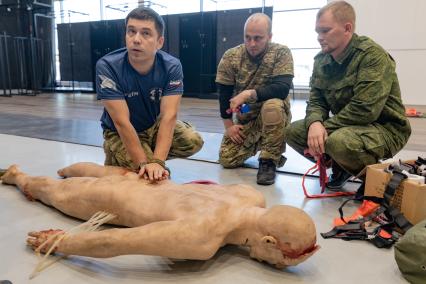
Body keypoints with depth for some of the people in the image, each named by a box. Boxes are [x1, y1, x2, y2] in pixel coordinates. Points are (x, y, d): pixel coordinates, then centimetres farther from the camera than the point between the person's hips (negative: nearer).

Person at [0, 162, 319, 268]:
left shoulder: (254, 196, -24)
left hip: (150, 183, 5)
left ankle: (70, 168, 69)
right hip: (108, 199, -5)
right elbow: (110, 242, -41)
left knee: (106, 173, 40)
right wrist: (60, 243, -26)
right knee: (54, 191, 28)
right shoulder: (202, 238, -47)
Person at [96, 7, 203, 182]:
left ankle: (152, 155, 6)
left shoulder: (172, 67, -21)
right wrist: (143, 163, -33)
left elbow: (169, 116, -28)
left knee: (193, 141, -18)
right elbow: (122, 122, -29)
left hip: (154, 125, 4)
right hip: (120, 133, -3)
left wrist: (157, 161, -38)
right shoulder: (107, 67, -27)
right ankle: (115, 156, 8)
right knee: (148, 178, -20)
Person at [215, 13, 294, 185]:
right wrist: (228, 125, -8)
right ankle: (256, 144, 24)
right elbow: (223, 94, -4)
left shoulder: (281, 53, -15)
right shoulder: (230, 57, -8)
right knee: (227, 159, -10)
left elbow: (283, 89, -27)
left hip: (275, 114, -3)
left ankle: (269, 160, -18)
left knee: (272, 105, -38)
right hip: (244, 117, 3)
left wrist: (249, 93, -36)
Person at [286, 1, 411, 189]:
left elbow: (364, 110, -28)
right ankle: (340, 166, 12)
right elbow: (316, 101, 1)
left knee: (339, 141, -37)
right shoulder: (321, 59, 2)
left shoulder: (373, 55, -20)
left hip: (384, 128, -7)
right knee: (293, 131, -6)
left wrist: (325, 128, -22)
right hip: (345, 126, 7)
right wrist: (315, 123, -21)